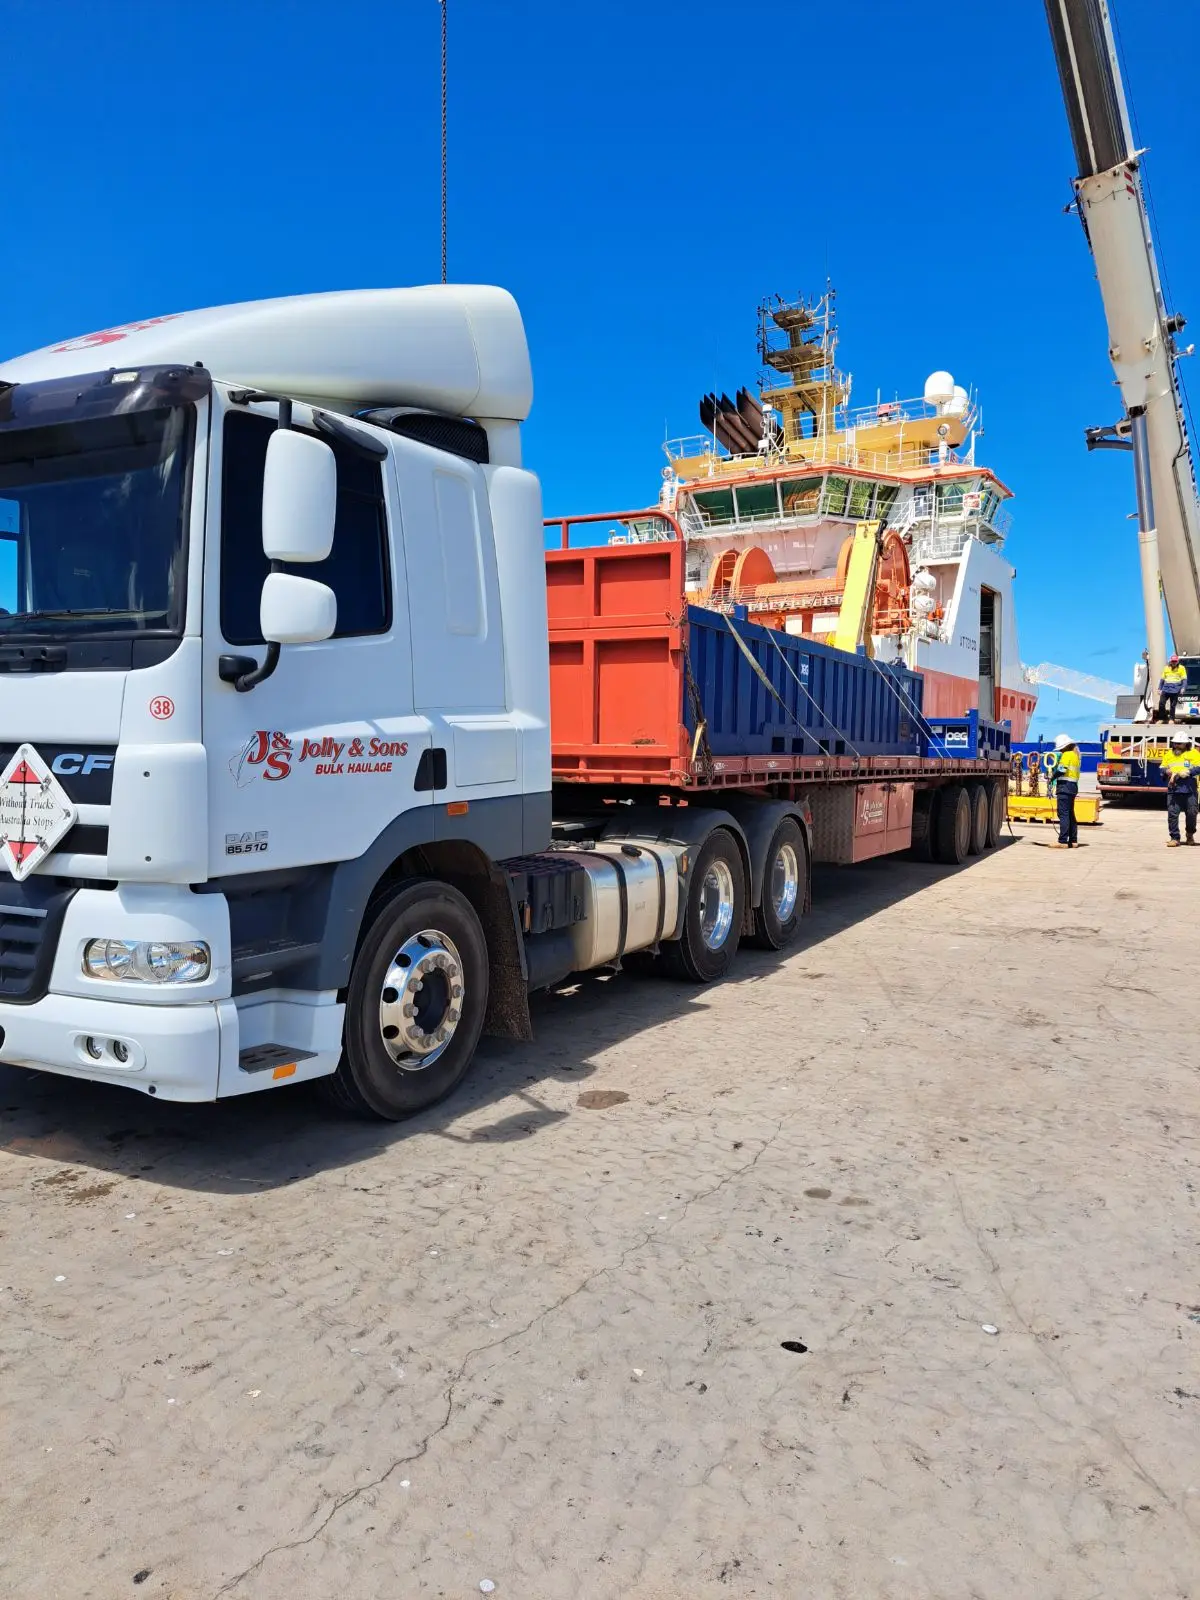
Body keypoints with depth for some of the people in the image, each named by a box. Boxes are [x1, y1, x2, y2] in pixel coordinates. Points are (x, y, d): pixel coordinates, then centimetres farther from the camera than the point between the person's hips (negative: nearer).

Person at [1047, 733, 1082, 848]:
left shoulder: (1067, 754, -9)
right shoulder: (1075, 755, 20)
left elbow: (1062, 769, -20)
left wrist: (1052, 777, -7)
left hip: (1065, 785, -10)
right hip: (1073, 785, 10)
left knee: (1063, 814, -11)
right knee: (1070, 814, 15)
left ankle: (1063, 842, -15)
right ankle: (1073, 840, 19)